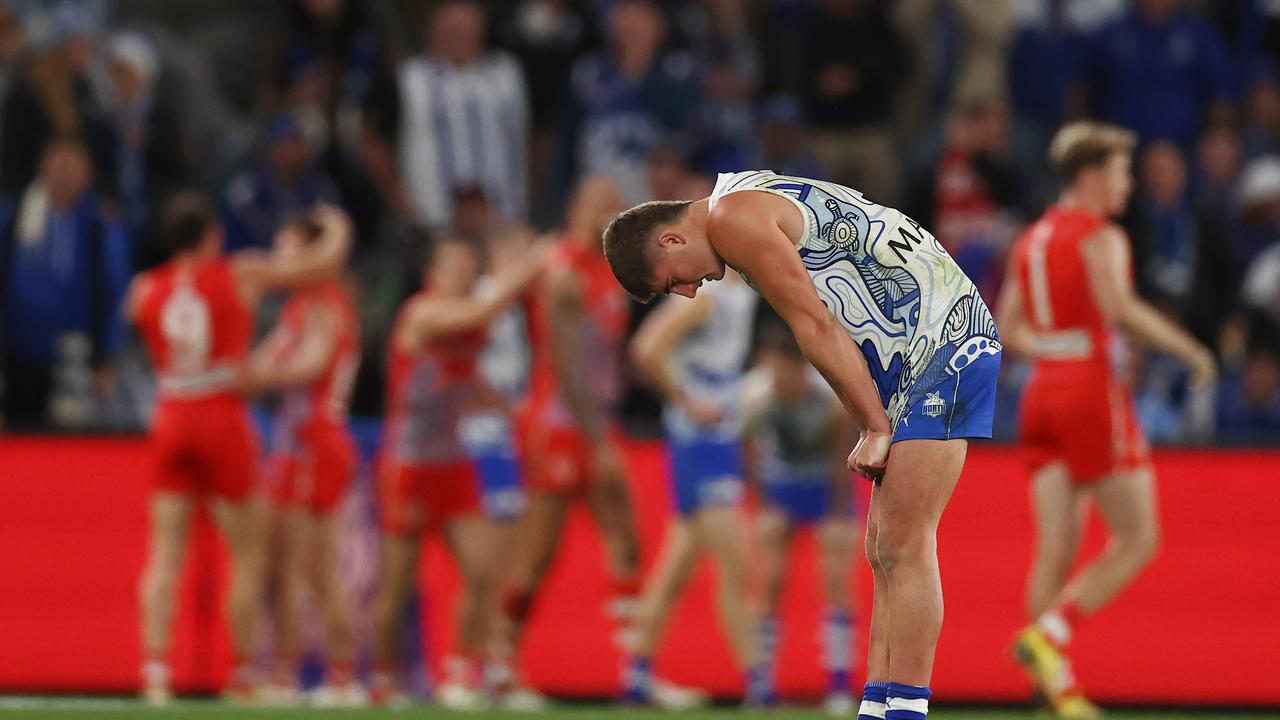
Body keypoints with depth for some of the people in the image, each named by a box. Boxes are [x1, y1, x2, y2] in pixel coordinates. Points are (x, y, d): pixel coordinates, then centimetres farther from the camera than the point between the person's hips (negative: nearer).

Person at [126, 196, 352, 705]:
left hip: (170, 421, 3)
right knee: (247, 555, 5)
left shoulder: (145, 290, 5)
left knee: (164, 554, 1)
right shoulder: (241, 276, -2)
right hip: (223, 419, -3)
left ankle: (154, 669, -10)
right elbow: (326, 262, 4)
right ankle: (242, 678, 4)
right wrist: (337, 228, 25)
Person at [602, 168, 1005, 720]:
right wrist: (874, 429, 10)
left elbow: (817, 329, -14)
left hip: (942, 342, -10)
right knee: (886, 553, 8)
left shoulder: (733, 217, -10)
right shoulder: (765, 199, 21)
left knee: (902, 548, -13)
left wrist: (874, 428, -10)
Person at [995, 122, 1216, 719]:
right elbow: (1120, 308, -23)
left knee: (1056, 551, 3)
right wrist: (1191, 351, -17)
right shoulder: (1101, 237, -8)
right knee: (1138, 541, -2)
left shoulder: (1032, 239, 17)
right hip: (1091, 390, -8)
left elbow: (1009, 326, 16)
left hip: (1044, 391, 8)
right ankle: (1049, 633, -17)